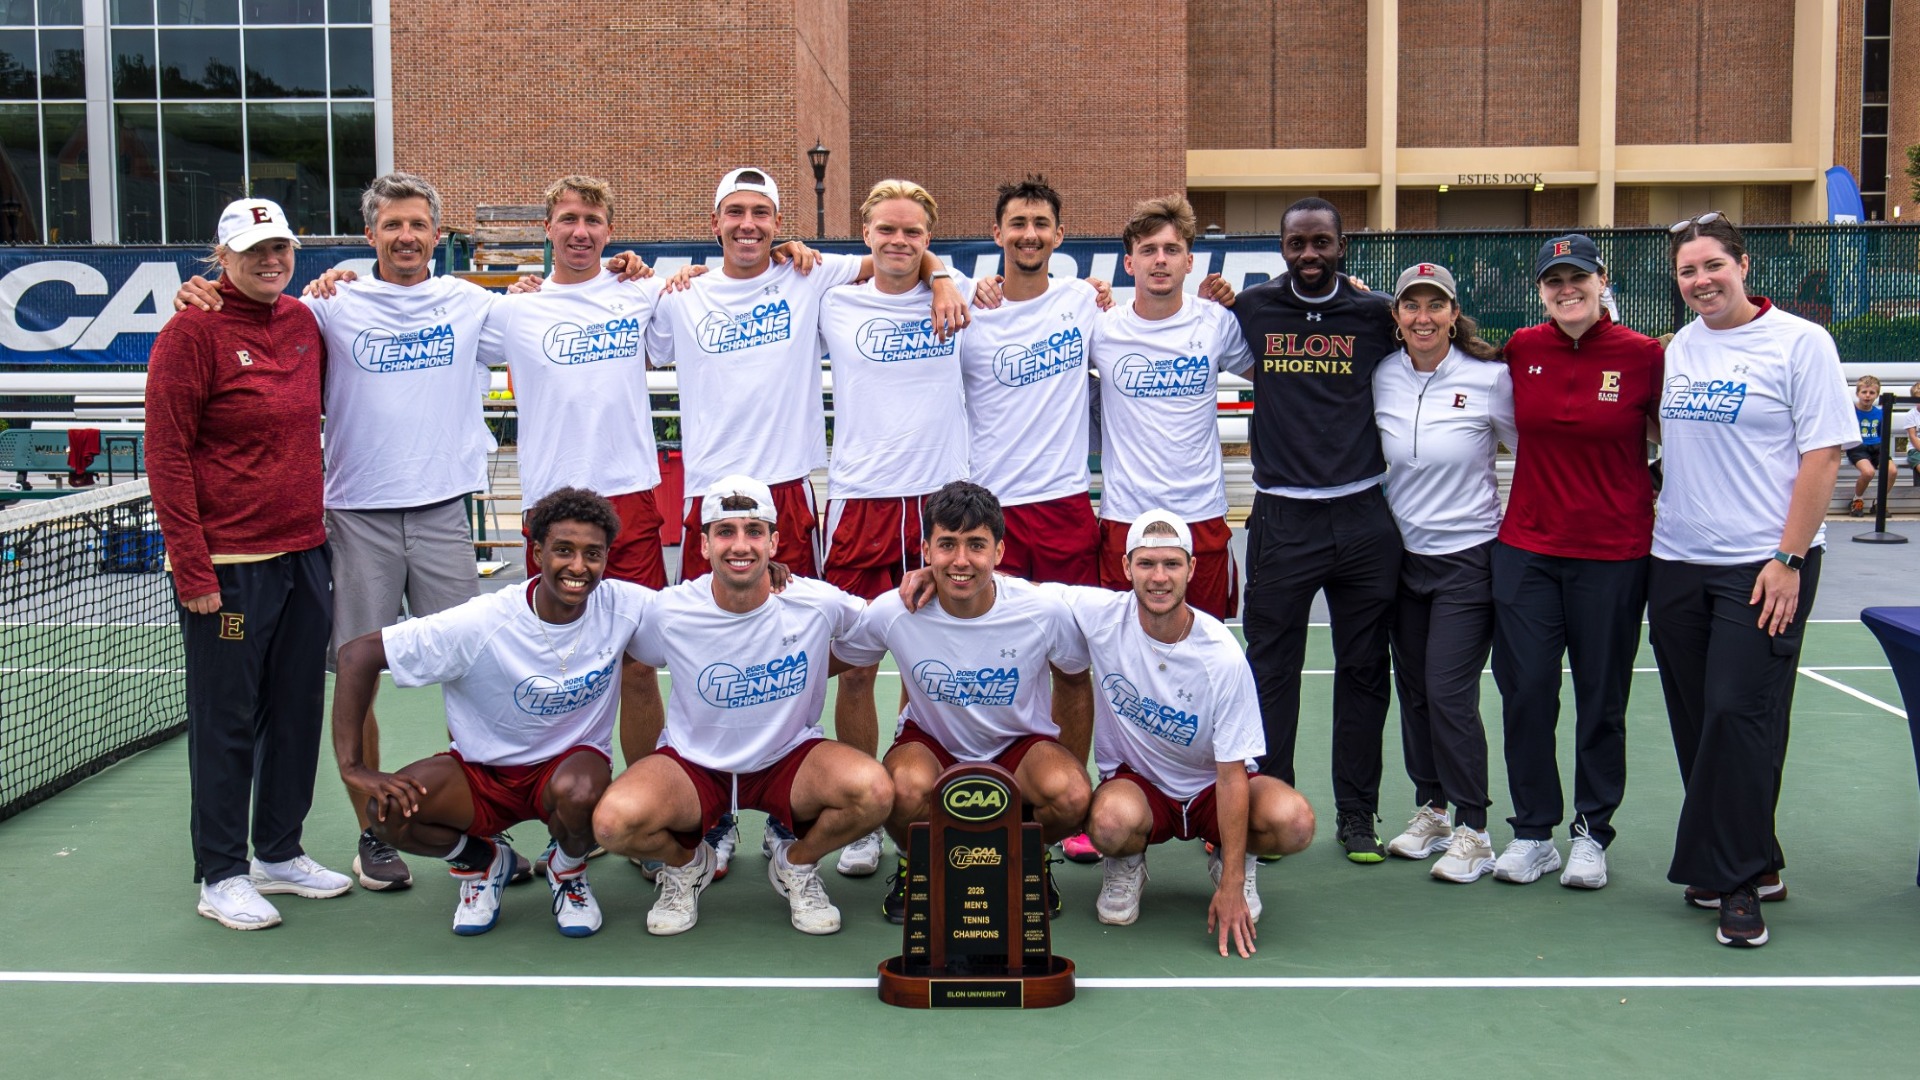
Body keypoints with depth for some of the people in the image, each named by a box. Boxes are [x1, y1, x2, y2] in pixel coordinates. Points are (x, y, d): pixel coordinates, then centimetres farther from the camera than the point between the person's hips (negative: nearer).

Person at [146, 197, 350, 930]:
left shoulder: (303, 322, 9)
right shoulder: (193, 331, -9)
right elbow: (166, 455, -12)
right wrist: (192, 569, -14)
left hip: (304, 556, 7)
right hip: (228, 567, -6)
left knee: (298, 713, 14)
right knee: (227, 723, 3)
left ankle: (279, 853, 28)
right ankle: (221, 876, 15)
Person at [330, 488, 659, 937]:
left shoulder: (624, 607, -18)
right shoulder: (482, 624, -22)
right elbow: (358, 653, -20)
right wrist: (353, 767, -26)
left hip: (571, 762, 0)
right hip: (482, 771, 0)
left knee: (579, 791, -37)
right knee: (389, 811, -28)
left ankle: (568, 868, 1)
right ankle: (483, 860, 7)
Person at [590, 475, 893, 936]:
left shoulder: (816, 604, -15)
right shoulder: (669, 613, -15)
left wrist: (816, 670, -7)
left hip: (791, 759, 0)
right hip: (692, 764, 0)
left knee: (874, 792, -31)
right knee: (613, 821, -30)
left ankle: (796, 864, 5)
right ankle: (686, 863, 9)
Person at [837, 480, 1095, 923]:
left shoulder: (1044, 612, -20)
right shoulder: (892, 613, -22)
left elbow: (1073, 682, 0)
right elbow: (838, 664, -1)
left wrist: (1073, 773, 4)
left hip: (1021, 743, 1)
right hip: (931, 741, 0)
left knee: (1071, 797, -32)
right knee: (907, 787, -36)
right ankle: (915, 866, 1)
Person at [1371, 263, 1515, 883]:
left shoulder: (1490, 378, -10)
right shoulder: (1380, 377, 0)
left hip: (1467, 556, -4)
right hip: (1402, 553, 4)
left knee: (1449, 693, -9)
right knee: (1413, 691, 10)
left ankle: (1472, 831, 3)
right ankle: (1431, 810, 25)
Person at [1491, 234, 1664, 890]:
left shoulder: (1643, 355, -5)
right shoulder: (1521, 350, 2)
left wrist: (1657, 500, -2)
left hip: (1613, 553, -2)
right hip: (1526, 548, 2)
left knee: (1602, 698, 7)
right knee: (1525, 689, 3)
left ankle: (1591, 833, 22)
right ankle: (1533, 832, 17)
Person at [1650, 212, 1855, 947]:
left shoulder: (1799, 342, -6)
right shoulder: (1679, 348, 11)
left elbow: (1823, 455, -9)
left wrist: (1788, 560, -15)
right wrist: (1664, 523, 10)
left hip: (1762, 567, -6)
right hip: (1676, 563, 6)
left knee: (1740, 717, -10)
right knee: (1697, 724, 8)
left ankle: (1736, 883, 2)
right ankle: (1751, 864, 22)